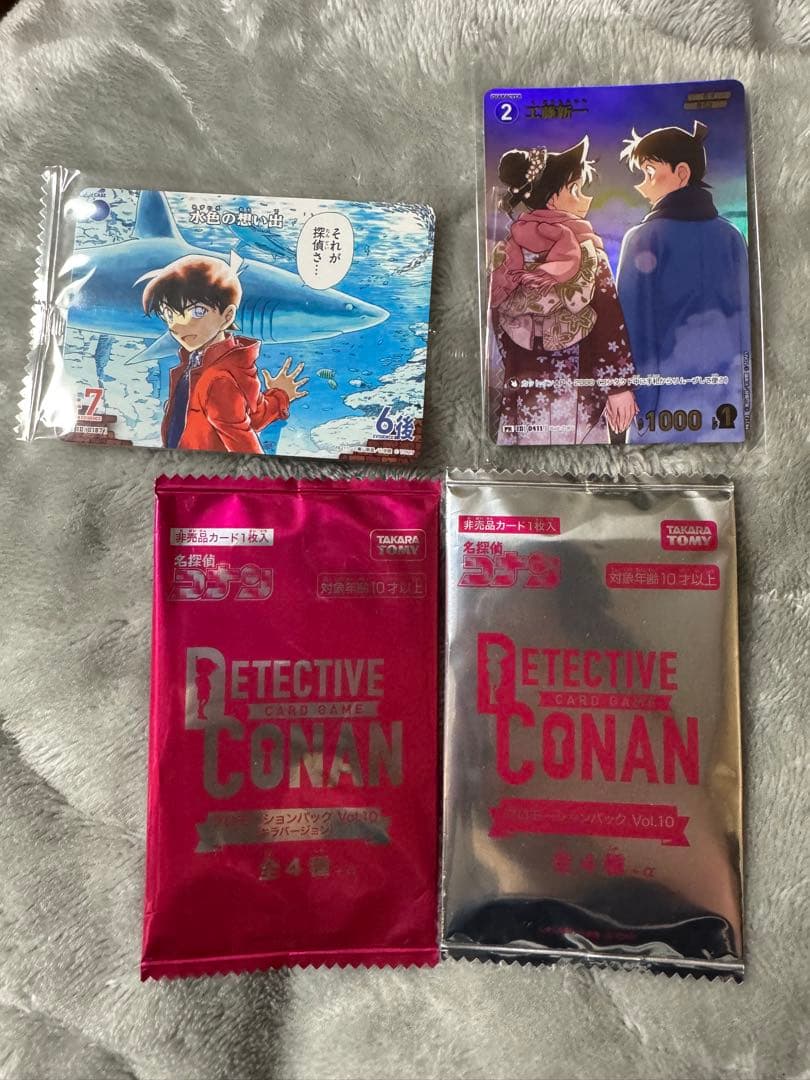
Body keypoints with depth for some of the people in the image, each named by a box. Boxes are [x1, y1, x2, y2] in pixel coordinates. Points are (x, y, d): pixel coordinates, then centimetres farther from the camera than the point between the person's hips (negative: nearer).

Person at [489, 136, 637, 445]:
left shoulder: (506, 252, 3)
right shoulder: (586, 248, -6)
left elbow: (499, 328, 7)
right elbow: (610, 326, -9)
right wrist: (620, 385, -4)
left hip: (523, 389, 3)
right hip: (576, 392, -3)